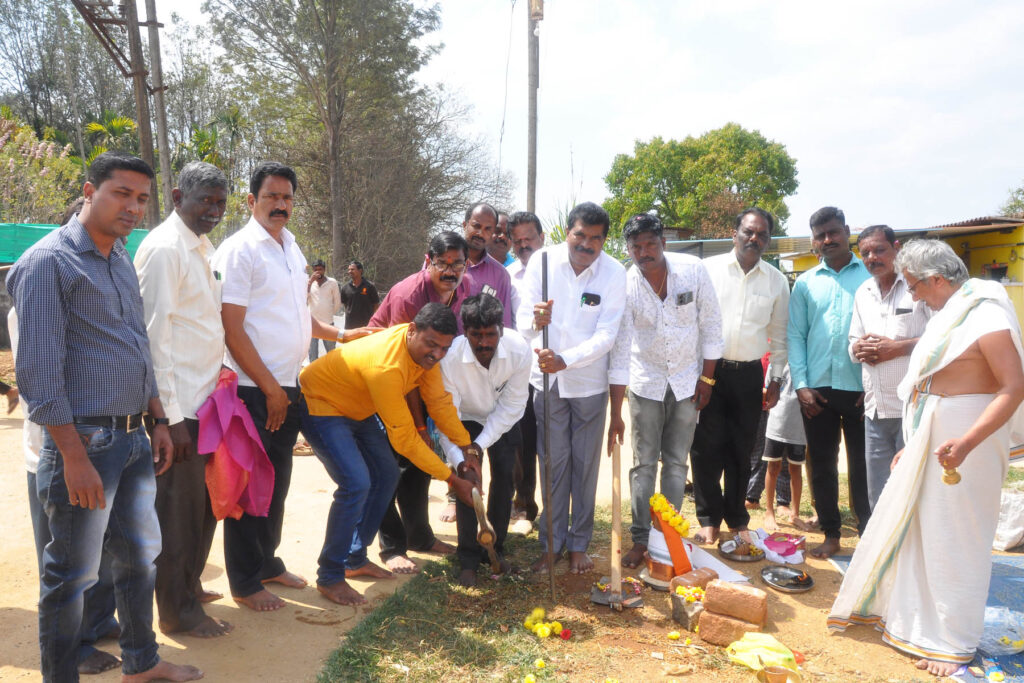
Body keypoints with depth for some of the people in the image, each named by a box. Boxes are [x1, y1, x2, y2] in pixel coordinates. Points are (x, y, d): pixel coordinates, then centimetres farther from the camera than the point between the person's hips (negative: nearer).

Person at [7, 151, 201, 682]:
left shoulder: (123, 263, 14)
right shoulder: (50, 261, -11)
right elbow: (38, 370, -16)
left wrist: (159, 421, 17)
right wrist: (74, 457, -19)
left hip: (134, 439, 8)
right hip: (85, 441, -8)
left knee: (141, 556, 18)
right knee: (73, 576, 4)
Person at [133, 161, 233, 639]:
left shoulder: (202, 246, 13)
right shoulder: (165, 249, -15)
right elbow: (154, 336, -18)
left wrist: (215, 386, 14)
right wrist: (170, 416, -18)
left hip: (204, 399, 9)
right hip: (179, 406, -9)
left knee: (204, 501, 19)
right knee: (178, 505, 4)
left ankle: (189, 587, 36)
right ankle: (178, 612, 19)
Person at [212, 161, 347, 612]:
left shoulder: (291, 248, 13)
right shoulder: (238, 250, -12)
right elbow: (232, 329, -16)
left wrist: (341, 334, 24)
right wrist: (270, 389, -15)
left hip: (289, 386, 8)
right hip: (253, 389, -8)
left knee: (277, 479, 17)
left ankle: (268, 561, 33)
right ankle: (245, 582, 17)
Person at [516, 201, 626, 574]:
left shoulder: (614, 273, -10)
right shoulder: (542, 261, -8)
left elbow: (606, 335, -14)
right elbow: (522, 320, -8)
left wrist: (565, 360, -28)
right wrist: (536, 320, -32)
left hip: (589, 382, 0)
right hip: (547, 379, 0)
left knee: (585, 464, 9)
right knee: (553, 463, 7)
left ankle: (579, 544, 25)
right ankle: (551, 544, 21)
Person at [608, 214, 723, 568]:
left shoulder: (693, 270, -14)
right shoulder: (624, 286, -16)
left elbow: (711, 324, -3)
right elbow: (620, 350, -14)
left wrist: (706, 377, -3)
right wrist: (615, 414, -15)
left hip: (687, 381, 1)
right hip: (646, 383, 0)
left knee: (676, 462, 8)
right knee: (644, 463, 4)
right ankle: (641, 538, 15)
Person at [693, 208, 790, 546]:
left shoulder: (777, 280, 8)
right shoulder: (709, 268, 0)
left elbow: (779, 335, 13)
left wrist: (775, 380, 10)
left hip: (749, 375, 2)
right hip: (709, 370, -2)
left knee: (741, 451, 10)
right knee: (706, 448, 1)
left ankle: (737, 520, 25)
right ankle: (709, 520, 15)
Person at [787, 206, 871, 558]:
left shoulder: (870, 275, 1)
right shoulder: (805, 283, 9)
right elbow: (795, 335, 6)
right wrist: (801, 384, -3)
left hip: (860, 389, -2)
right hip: (817, 389, 3)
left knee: (862, 466, 6)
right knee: (822, 465, 10)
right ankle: (831, 535, 24)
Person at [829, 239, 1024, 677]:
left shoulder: (986, 315, -14)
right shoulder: (948, 314, 13)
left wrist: (966, 442, -31)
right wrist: (912, 445, 17)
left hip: (966, 439, -9)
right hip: (928, 436, 9)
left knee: (955, 539, 0)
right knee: (909, 524, 14)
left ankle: (954, 643, 16)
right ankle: (906, 616, 31)